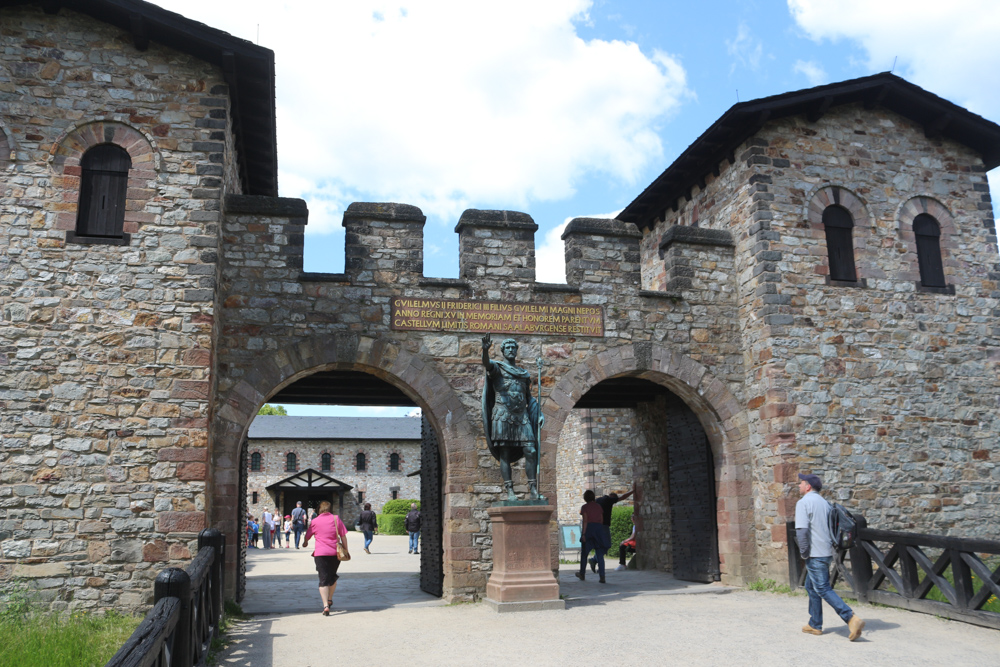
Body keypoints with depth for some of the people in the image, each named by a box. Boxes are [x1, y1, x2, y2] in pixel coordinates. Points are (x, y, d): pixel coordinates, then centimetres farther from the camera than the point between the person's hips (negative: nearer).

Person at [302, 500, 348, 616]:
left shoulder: (315, 521, 1)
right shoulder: (336, 519, 2)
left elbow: (307, 535, 16)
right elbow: (343, 536, 0)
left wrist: (305, 543, 38)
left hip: (320, 553, -2)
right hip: (335, 553, 2)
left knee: (323, 579, -2)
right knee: (333, 576, 23)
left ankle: (326, 606, -15)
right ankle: (330, 599, 35)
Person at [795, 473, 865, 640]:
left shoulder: (803, 503, -12)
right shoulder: (824, 502, 15)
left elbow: (802, 530, -20)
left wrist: (804, 553, -13)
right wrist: (833, 546, 17)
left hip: (815, 554, -9)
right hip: (827, 552, 9)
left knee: (823, 589, -8)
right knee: (811, 587, 18)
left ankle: (852, 619, -19)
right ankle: (815, 625, 23)